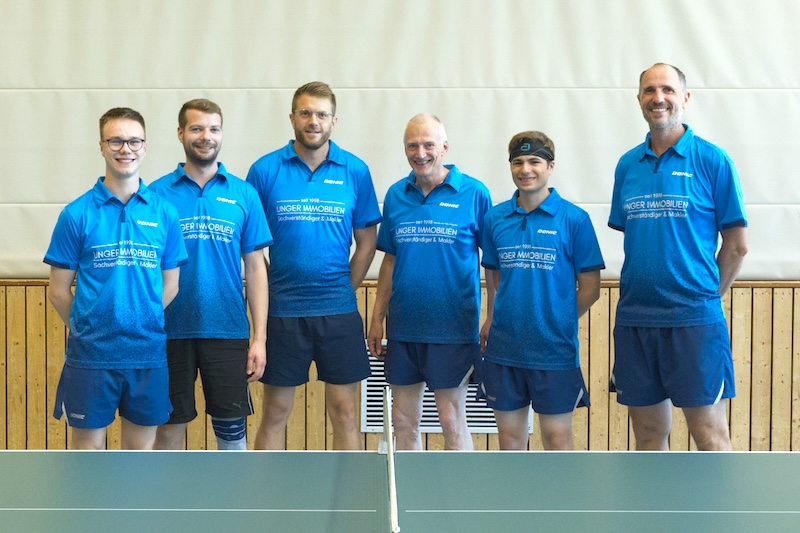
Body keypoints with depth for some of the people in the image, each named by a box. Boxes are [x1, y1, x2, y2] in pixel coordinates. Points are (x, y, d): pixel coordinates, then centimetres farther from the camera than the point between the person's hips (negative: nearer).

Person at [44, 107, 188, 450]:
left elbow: (171, 284, 7)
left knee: (141, 446, 13)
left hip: (148, 353, 2)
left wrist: (141, 325, 2)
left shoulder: (164, 213, 2)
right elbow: (58, 291, 0)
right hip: (91, 355, -2)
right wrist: (88, 330, 4)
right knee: (88, 446, 8)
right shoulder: (77, 214, -4)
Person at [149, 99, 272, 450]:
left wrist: (260, 338, -2)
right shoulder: (157, 193, 0)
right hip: (171, 332, 0)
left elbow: (255, 268, 3)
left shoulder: (244, 194, 3)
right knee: (169, 426, 10)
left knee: (231, 431, 8)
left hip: (229, 332, 1)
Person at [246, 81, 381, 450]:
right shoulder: (265, 170, -1)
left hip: (339, 311, 1)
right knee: (275, 412, 9)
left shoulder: (355, 171, 2)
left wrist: (345, 290, 2)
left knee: (344, 412, 6)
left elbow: (366, 241, 7)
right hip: (281, 310, 0)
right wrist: (264, 296, -3)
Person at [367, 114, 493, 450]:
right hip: (403, 328, 4)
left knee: (451, 420, 2)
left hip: (452, 330, -4)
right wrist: (377, 319, 10)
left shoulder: (473, 193, -5)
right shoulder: (395, 195, 7)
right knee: (403, 420, 11)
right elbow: (390, 261, 13)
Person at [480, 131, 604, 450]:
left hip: (554, 350, -3)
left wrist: (558, 322, -1)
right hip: (503, 349, 4)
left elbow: (590, 289, -2)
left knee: (557, 438, 5)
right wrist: (496, 323, 3)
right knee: (509, 437, 12)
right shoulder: (495, 218, 5)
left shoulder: (574, 218, -5)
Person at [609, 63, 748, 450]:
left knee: (709, 434, 0)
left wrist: (707, 295, 2)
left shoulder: (711, 160, -3)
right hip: (634, 318, 5)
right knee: (648, 433, 12)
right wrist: (640, 292, 8)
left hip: (694, 318, -4)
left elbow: (736, 245, -1)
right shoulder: (627, 165, 10)